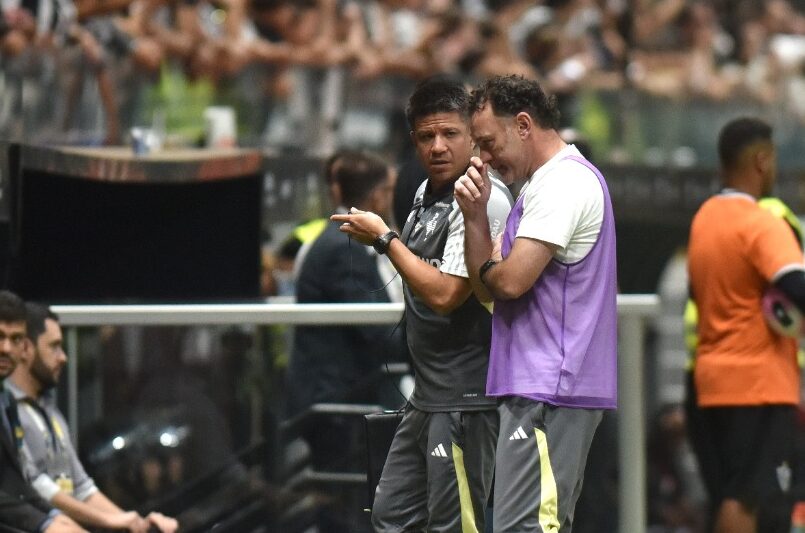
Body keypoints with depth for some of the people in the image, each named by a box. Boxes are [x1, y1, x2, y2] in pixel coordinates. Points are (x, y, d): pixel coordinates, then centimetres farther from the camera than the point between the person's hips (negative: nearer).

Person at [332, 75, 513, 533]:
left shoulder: (483, 200, -17)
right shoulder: (427, 194, 14)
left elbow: (444, 294, -21)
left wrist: (384, 238, -12)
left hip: (465, 397, -10)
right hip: (426, 398, 10)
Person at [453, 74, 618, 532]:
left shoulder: (563, 182, -12)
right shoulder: (547, 182, 21)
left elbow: (510, 281, -20)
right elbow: (490, 280, 18)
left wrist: (486, 269, 3)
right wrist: (476, 215, 3)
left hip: (547, 391, -11)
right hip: (547, 388, 11)